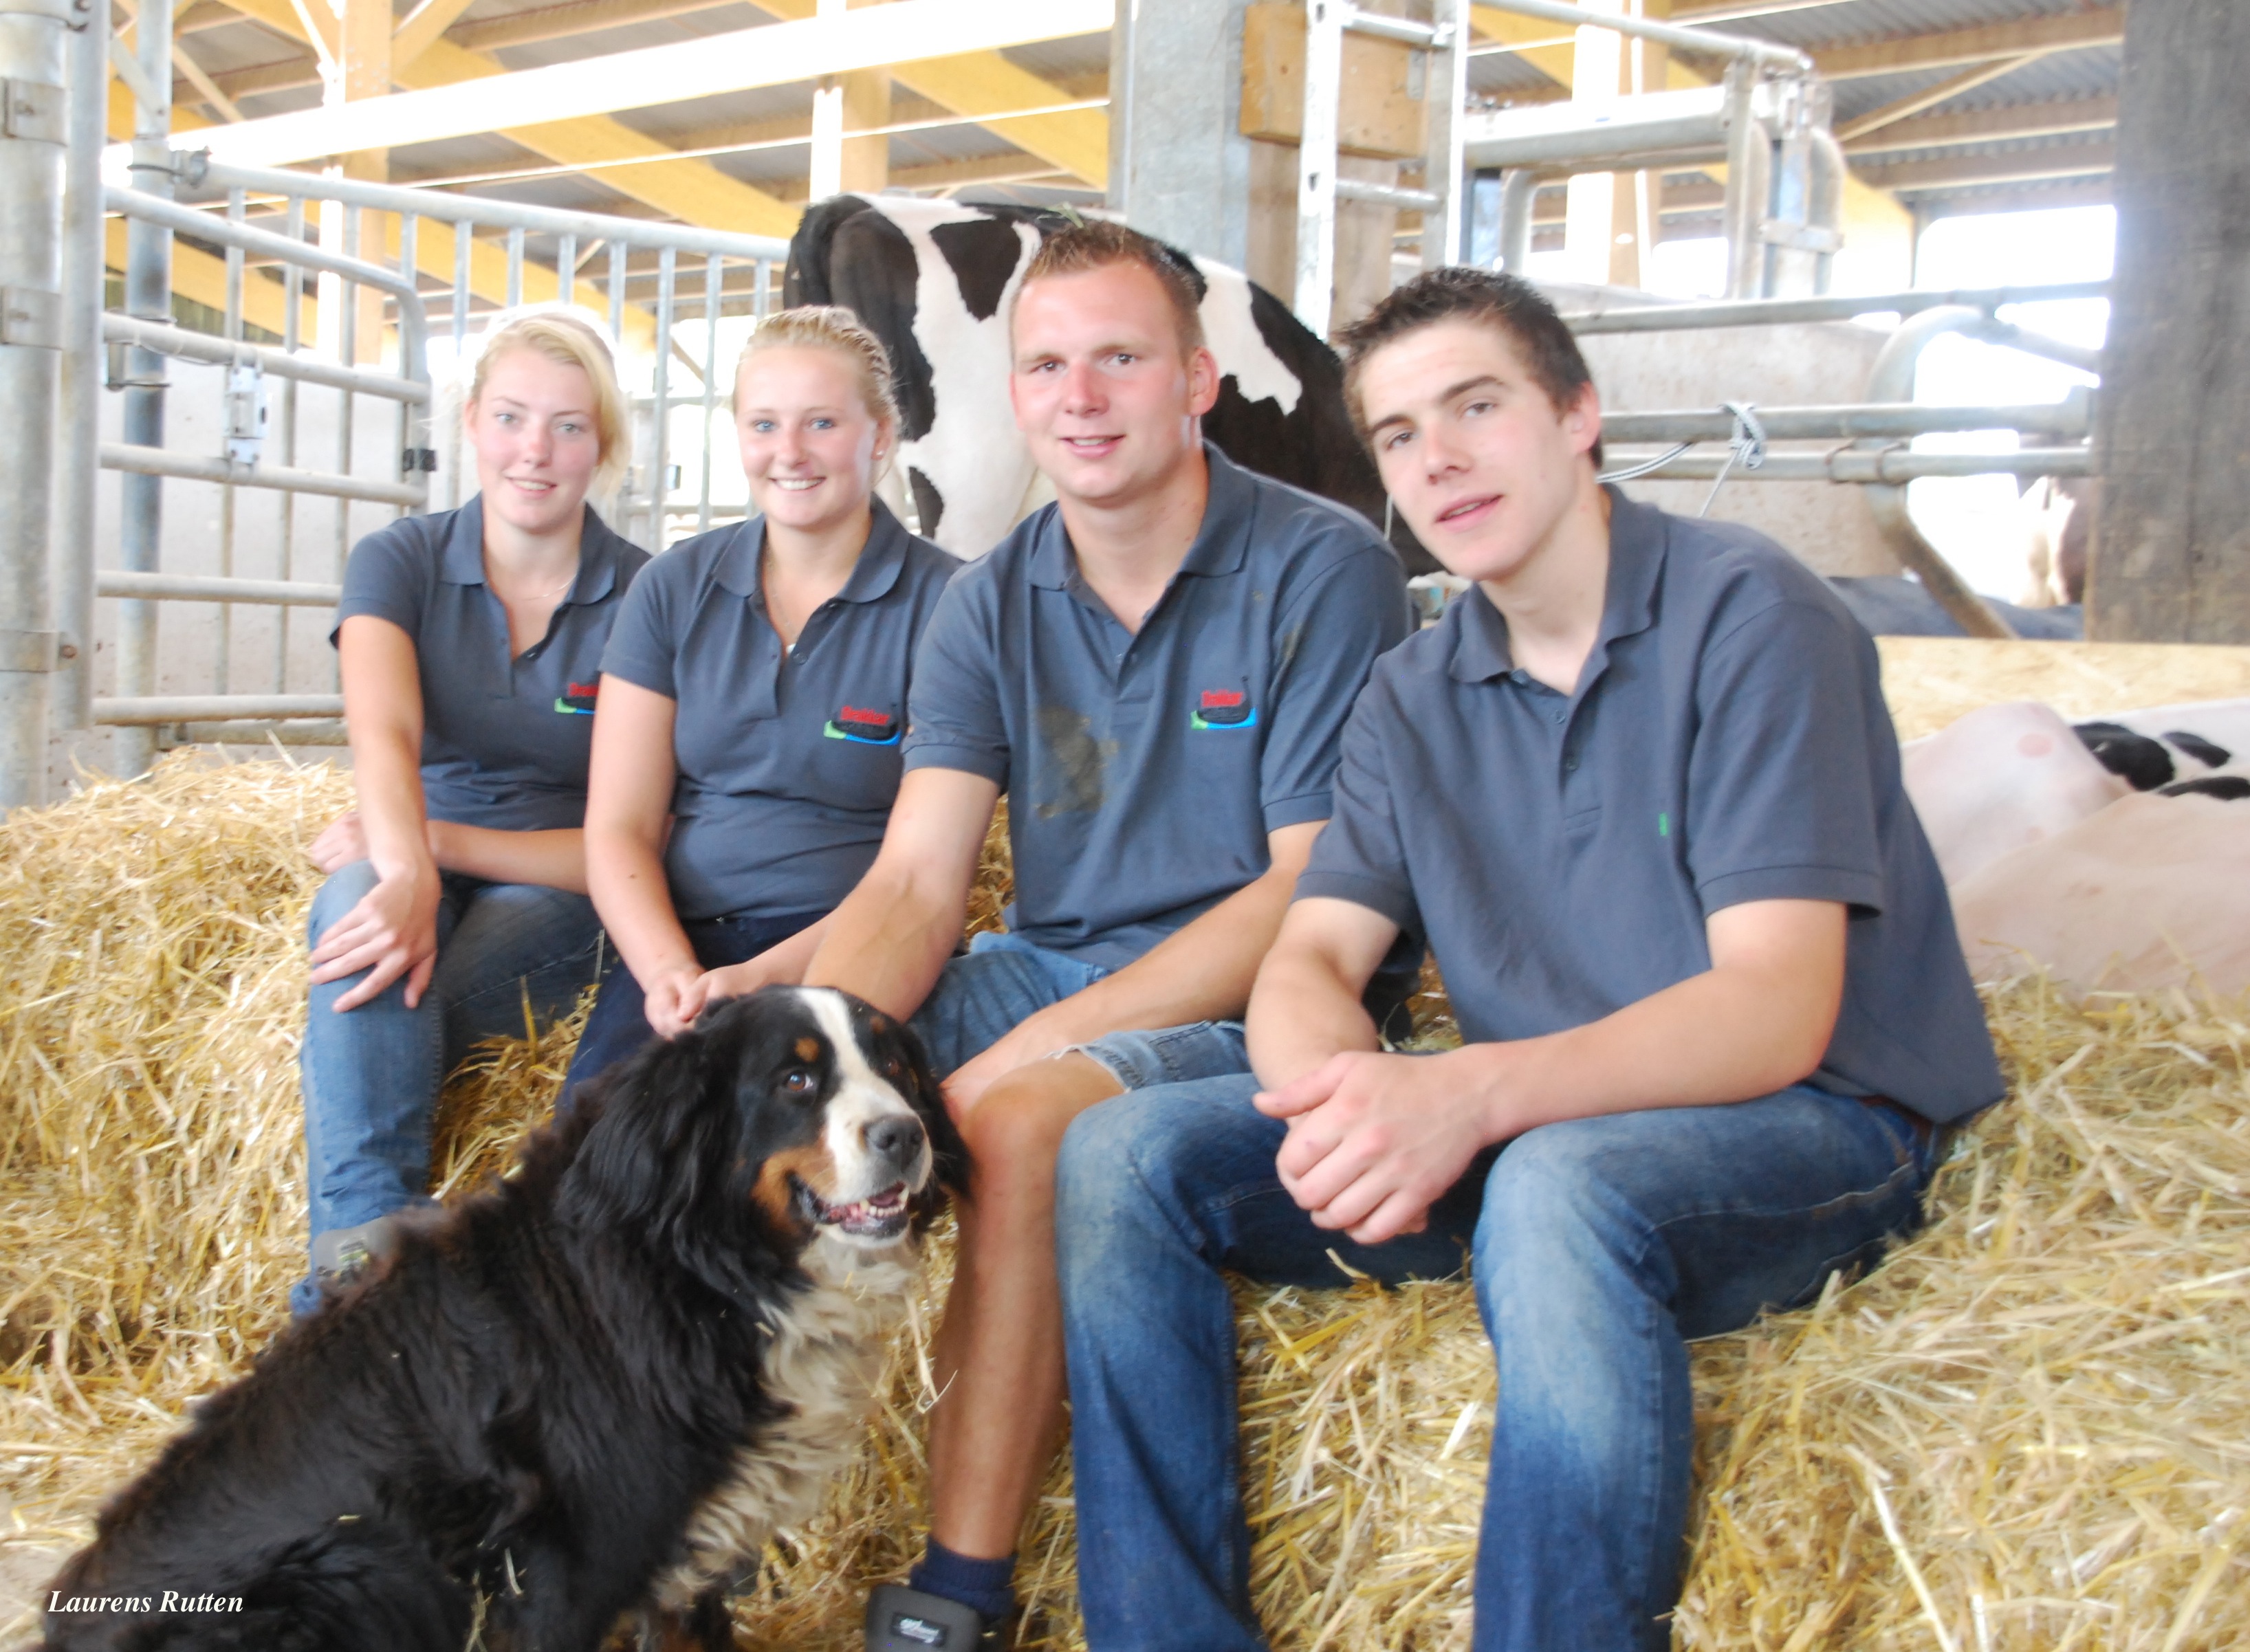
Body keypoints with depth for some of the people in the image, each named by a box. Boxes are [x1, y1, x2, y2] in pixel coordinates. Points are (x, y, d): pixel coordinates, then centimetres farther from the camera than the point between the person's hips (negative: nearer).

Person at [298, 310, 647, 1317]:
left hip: (554, 893, -1)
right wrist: (406, 869, -42)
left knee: (369, 1005, -32)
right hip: (418, 861, 2)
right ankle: (371, 1232, -47)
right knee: (364, 892, -35)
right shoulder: (399, 563, 1)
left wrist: (442, 844, -22)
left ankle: (353, 1266, -31)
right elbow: (383, 734, -21)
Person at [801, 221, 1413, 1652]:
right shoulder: (991, 604, 5)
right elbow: (916, 883, -3)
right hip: (1043, 970, 6)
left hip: (1245, 1002, -5)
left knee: (1018, 1124, -32)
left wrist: (1047, 1040, -21)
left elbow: (1316, 891, -15)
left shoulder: (1323, 571, -10)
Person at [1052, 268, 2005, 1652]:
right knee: (1126, 1157, -11)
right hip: (1521, 1129, 6)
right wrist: (1336, 1083, -26)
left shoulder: (1748, 616, -12)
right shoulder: (1415, 698, 8)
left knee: (1561, 1190, -40)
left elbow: (1778, 1011, -21)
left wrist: (1473, 1092, -37)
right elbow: (1310, 959, 0)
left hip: (1814, 1123, -5)